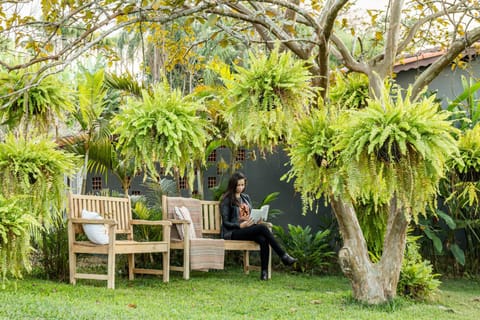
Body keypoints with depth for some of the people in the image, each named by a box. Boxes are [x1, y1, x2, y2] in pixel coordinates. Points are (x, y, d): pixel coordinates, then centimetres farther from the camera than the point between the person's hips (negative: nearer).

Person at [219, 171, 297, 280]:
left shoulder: (246, 197, 19)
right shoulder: (227, 200, 0)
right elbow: (226, 223, -6)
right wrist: (241, 225, -21)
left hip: (247, 229, 6)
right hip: (231, 232, -6)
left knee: (263, 240, -30)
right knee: (262, 228, -30)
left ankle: (264, 272, -36)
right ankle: (283, 256, -29)